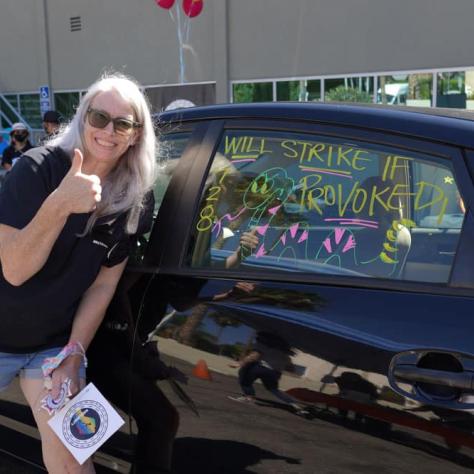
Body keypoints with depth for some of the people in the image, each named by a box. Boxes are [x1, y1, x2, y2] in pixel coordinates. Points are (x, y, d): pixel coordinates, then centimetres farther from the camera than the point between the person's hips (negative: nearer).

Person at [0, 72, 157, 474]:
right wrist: (60, 203, -39)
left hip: (56, 343, 2)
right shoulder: (38, 168, -19)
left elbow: (104, 283, -4)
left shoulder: (137, 200, -10)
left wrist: (73, 354, -8)